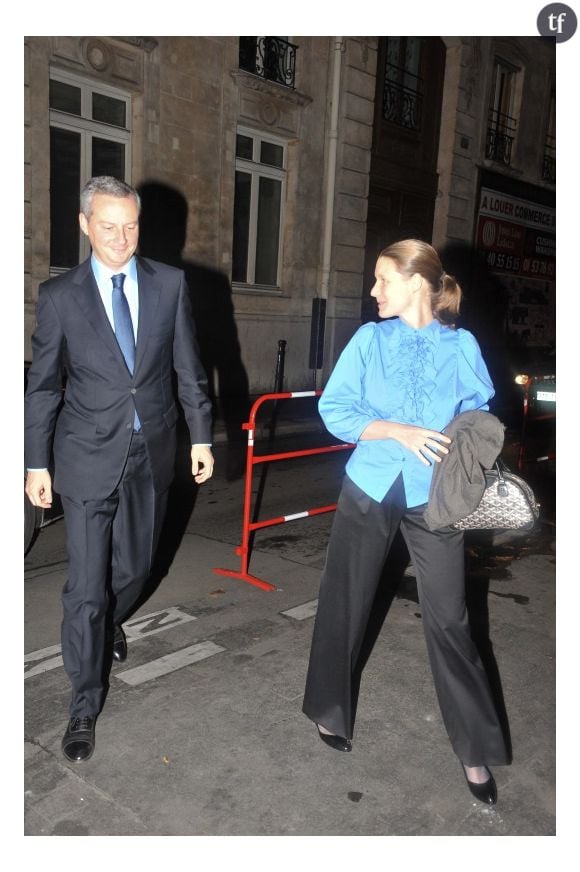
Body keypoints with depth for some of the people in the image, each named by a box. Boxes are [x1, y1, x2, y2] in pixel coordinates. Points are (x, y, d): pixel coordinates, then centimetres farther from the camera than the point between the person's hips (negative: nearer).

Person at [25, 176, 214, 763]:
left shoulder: (169, 284, 0)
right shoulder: (60, 294, -5)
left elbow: (188, 368, 4)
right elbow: (42, 385, 0)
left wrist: (201, 436, 2)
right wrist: (35, 462, -1)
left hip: (152, 451, 3)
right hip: (89, 456, -2)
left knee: (135, 564, 17)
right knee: (86, 585, 1)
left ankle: (111, 623, 51)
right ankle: (85, 701, 18)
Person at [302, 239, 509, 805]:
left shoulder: (462, 346, -2)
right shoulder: (369, 339, -1)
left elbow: (480, 417, 4)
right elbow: (334, 410, -7)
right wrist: (399, 431, -20)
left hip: (434, 498, -1)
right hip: (369, 491, 1)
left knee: (448, 620, 2)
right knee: (344, 605, 11)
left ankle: (475, 750, 21)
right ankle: (329, 711, 36)